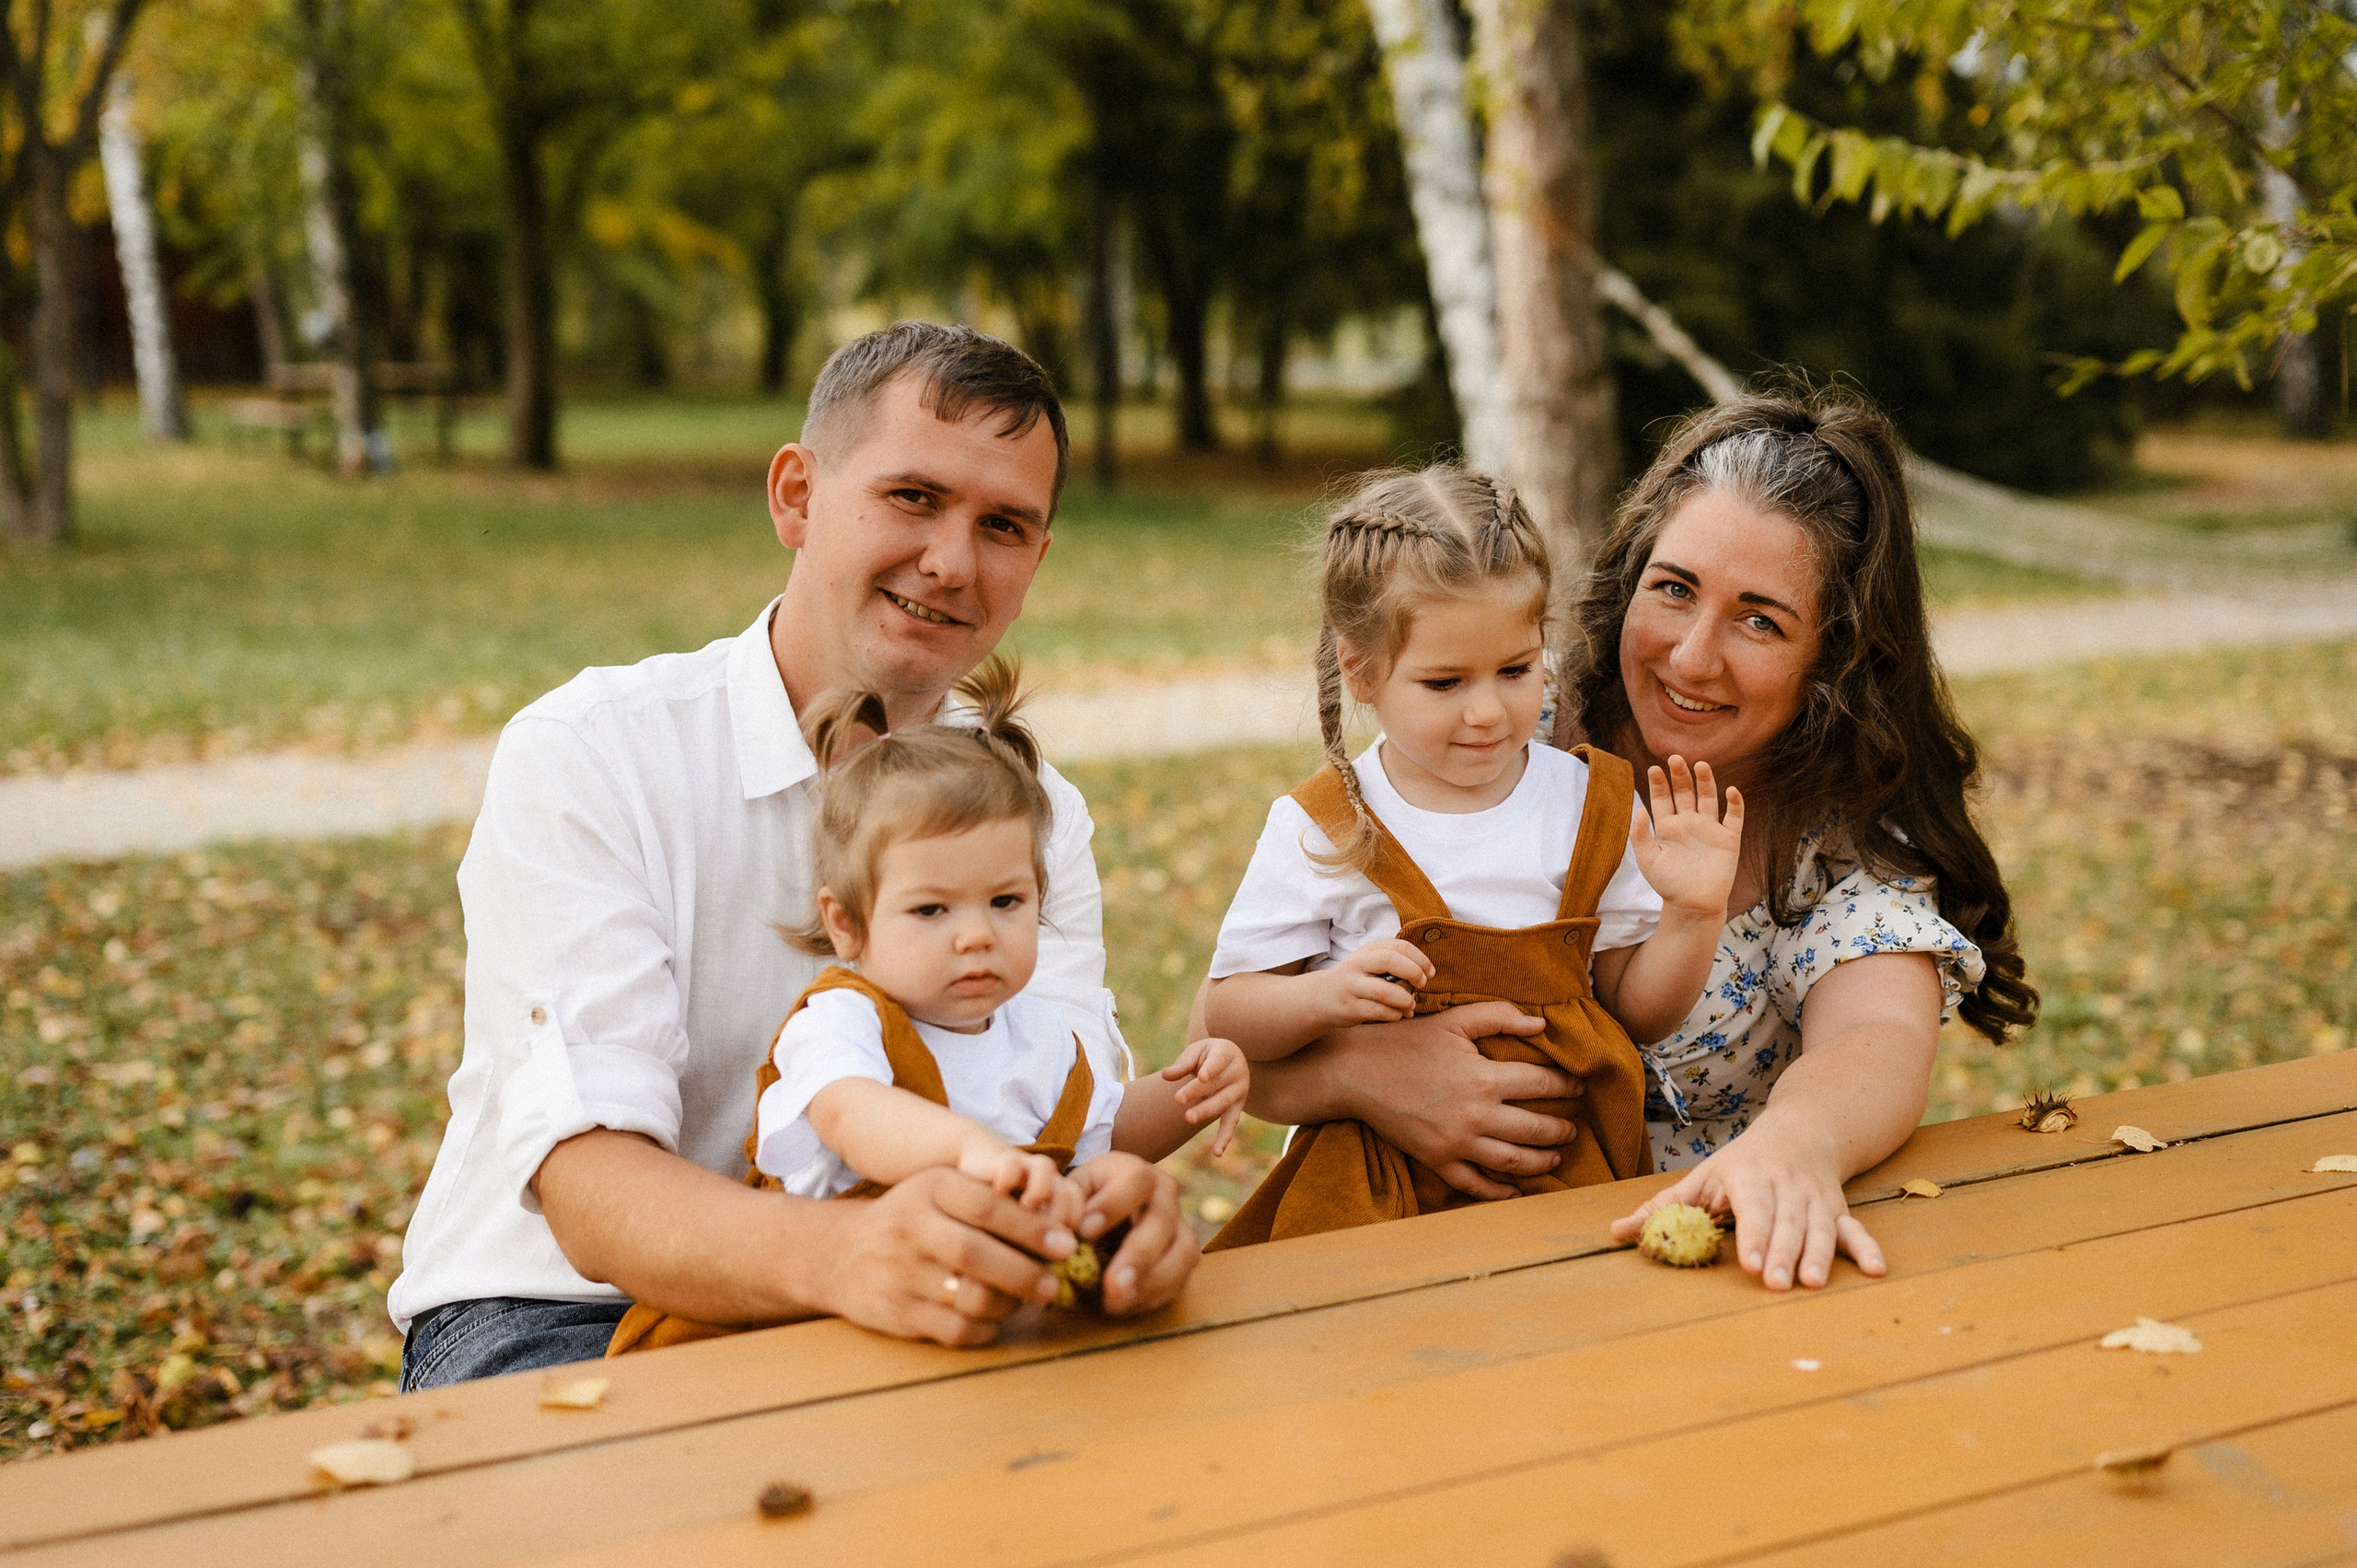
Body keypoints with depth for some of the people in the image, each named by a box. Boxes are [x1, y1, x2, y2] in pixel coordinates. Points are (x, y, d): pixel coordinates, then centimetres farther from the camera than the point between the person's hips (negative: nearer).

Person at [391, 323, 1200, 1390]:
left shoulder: (1030, 811, 3)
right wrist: (835, 1255, -46)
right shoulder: (582, 758, -13)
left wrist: (1108, 1208, -37)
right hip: (559, 1313, -4)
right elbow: (593, 1189, -25)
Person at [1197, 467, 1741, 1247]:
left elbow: (1638, 1011, 11)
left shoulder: (1592, 805, 6)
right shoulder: (1320, 829, -2)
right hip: (1377, 1176, -2)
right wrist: (1323, 996, -18)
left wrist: (1692, 916, -6)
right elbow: (1228, 1012, 1)